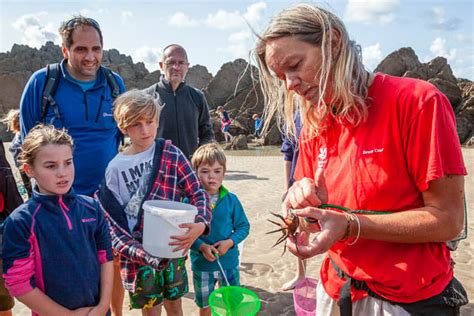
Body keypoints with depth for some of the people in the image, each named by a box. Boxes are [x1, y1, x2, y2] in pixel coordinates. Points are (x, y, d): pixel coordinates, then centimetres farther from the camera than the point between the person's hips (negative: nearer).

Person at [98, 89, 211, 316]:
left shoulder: (170, 153, -4)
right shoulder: (115, 168, -7)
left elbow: (196, 193, -6)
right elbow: (112, 220, -9)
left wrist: (201, 224, -26)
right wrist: (142, 253, -22)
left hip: (173, 246, 1)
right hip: (140, 252, -1)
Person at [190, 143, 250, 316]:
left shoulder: (231, 199, -8)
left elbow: (244, 226, -2)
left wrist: (230, 242, -17)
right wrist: (201, 247, -24)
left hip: (229, 262, 1)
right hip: (201, 264, -1)